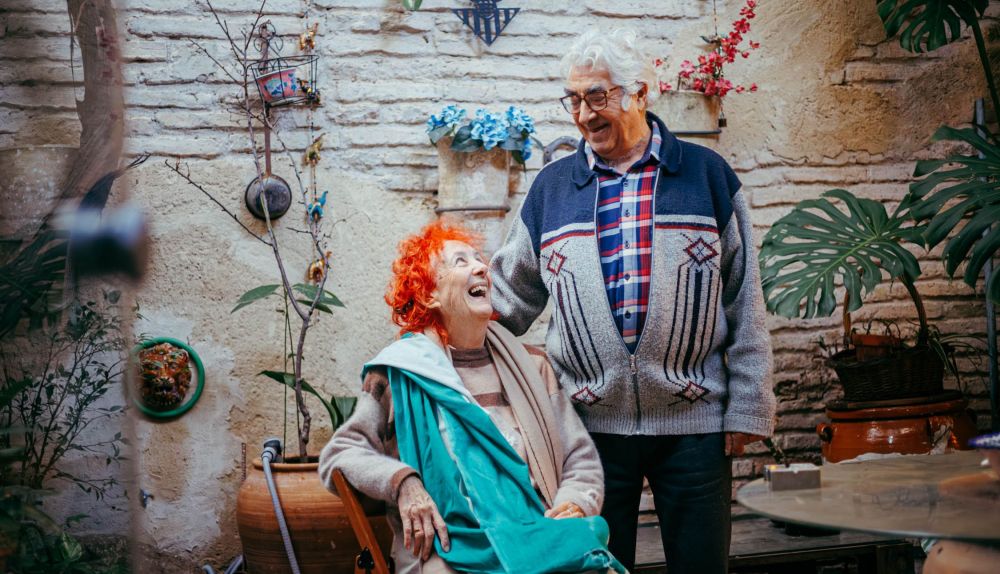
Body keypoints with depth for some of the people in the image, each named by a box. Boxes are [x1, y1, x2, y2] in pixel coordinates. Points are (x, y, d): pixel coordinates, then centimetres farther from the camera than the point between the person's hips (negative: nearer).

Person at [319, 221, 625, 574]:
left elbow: (581, 456, 21)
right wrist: (402, 482, -8)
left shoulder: (532, 366, 20)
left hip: (543, 540, 3)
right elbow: (338, 454, 10)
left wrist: (575, 502, -1)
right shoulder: (401, 375, 9)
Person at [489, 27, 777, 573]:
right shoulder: (551, 186, 8)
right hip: (592, 421, 2)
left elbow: (744, 303, 2)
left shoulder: (707, 174, 3)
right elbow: (508, 297, 14)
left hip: (694, 421, -1)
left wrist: (748, 406, -1)